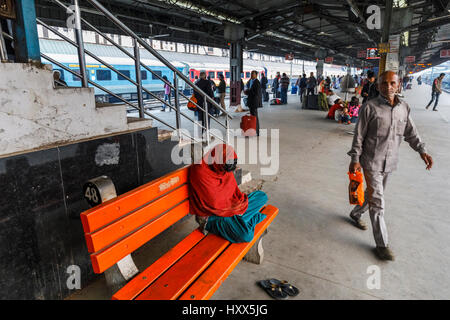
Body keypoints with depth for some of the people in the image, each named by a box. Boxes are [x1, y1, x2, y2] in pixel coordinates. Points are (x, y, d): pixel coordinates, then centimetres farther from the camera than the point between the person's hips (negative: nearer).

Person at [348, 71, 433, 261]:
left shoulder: (404, 108, 4)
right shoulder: (370, 107, -11)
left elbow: (411, 133, 13)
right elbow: (359, 135, -9)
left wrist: (422, 151, -1)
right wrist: (355, 159, -11)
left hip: (390, 162, 6)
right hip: (371, 162, -5)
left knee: (373, 194, 20)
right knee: (377, 202, -4)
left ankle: (355, 214, 47)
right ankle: (382, 244, 7)